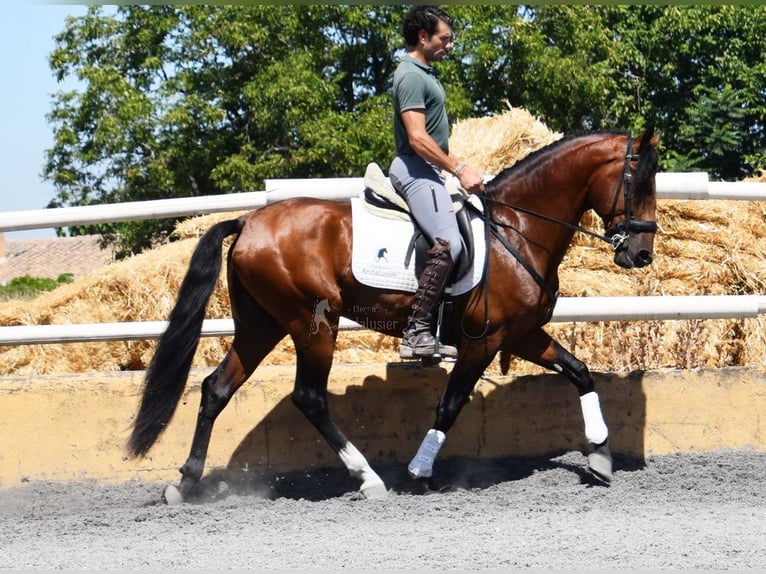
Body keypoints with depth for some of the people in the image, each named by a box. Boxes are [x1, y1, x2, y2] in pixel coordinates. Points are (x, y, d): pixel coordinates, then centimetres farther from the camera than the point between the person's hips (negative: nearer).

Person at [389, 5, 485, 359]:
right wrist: (460, 169, -20)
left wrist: (456, 168, 25)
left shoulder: (425, 73, 18)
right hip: (415, 170, -11)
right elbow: (418, 138, -22)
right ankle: (416, 333, -29)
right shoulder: (411, 76, -14)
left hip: (428, 171, 11)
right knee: (449, 243, -26)